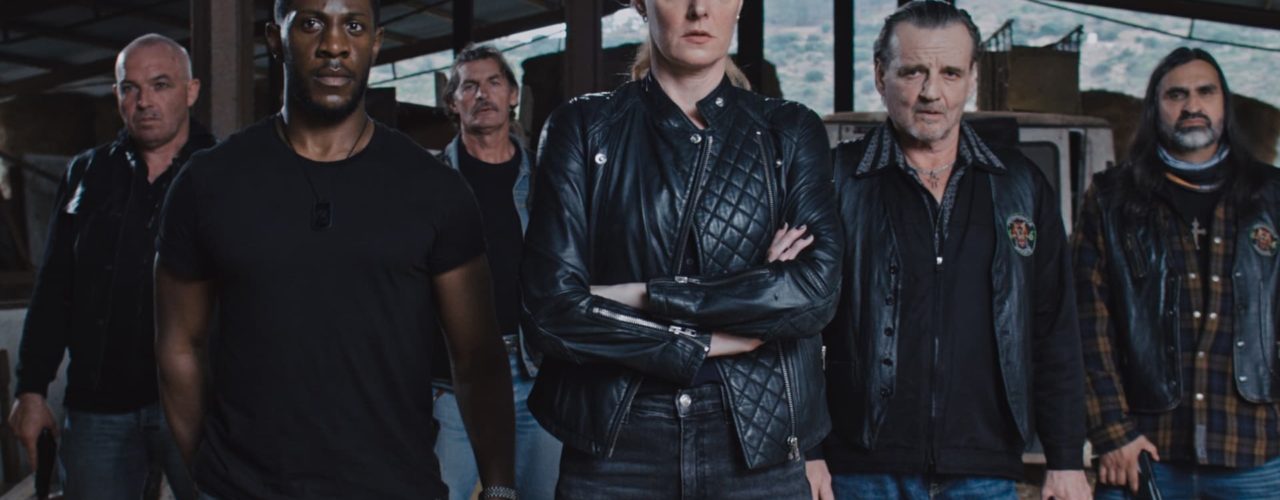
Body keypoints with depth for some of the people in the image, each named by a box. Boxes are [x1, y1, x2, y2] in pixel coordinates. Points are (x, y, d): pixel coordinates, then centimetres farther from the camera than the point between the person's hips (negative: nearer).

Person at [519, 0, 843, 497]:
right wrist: (712, 341, -11)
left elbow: (816, 290, -10)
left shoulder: (789, 131, 4)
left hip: (757, 445, 1)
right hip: (612, 447, -1)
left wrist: (645, 298, -13)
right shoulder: (582, 127, 1)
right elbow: (551, 308, -9)